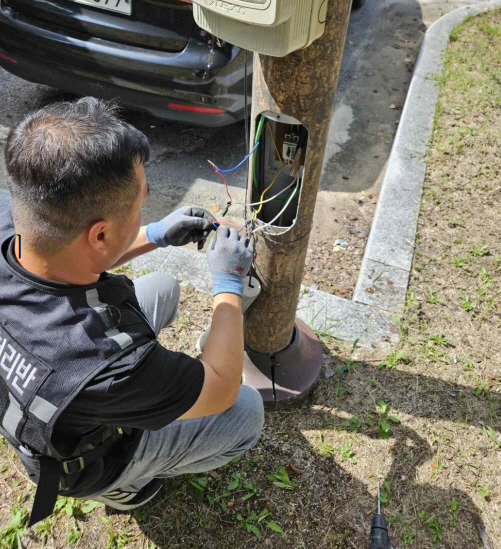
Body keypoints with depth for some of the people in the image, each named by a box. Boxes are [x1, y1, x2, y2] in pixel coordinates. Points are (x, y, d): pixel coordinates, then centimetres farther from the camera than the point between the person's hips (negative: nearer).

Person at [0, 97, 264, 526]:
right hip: (89, 459, -6)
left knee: (163, 288, 13)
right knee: (247, 410, 0)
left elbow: (75, 258, -1)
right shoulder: (109, 370, -47)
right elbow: (222, 388, -27)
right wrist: (229, 282, -18)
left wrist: (156, 235, -9)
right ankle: (127, 483, 17)